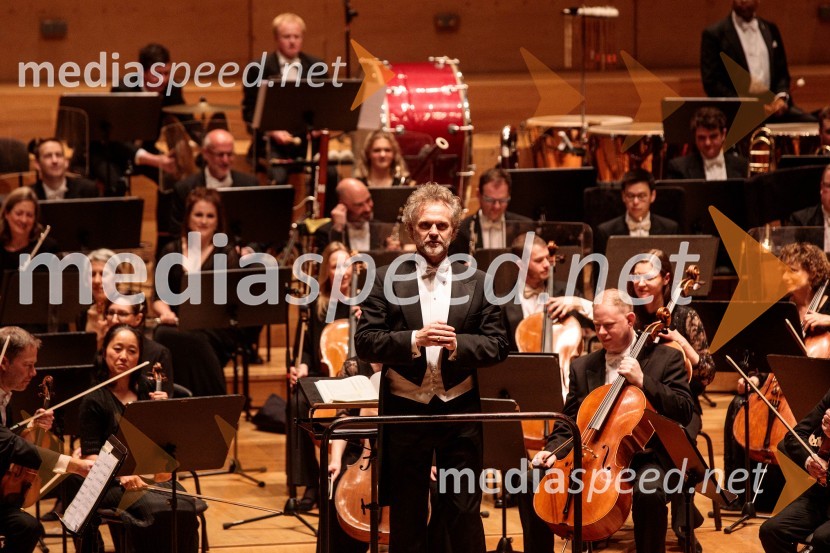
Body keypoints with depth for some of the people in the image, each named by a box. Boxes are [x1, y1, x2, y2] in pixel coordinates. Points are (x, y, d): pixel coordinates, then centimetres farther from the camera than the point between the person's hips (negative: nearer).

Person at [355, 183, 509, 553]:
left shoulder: (476, 282, 6)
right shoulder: (387, 280, 1)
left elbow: (497, 345, 2)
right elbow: (365, 342, -6)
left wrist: (458, 344, -17)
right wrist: (414, 339, -22)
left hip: (460, 410, 0)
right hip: (405, 410, 0)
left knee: (465, 511, 2)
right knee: (406, 516, 8)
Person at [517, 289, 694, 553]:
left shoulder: (665, 358, 2)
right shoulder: (582, 367, 13)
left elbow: (685, 412, -8)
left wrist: (643, 381, -16)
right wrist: (553, 451, -4)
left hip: (644, 459, -4)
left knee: (649, 492, -38)